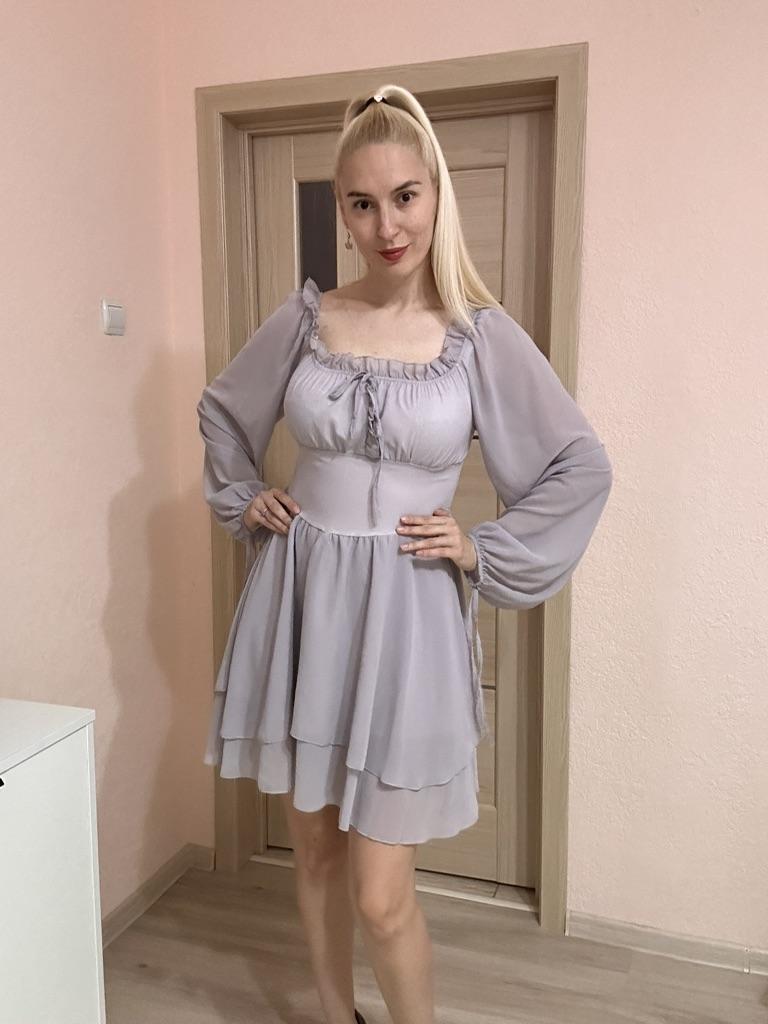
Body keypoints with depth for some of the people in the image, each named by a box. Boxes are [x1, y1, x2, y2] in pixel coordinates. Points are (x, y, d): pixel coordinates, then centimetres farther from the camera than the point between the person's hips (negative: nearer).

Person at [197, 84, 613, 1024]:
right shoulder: (304, 318, 2)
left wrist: (482, 550, -5)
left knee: (382, 897, 1)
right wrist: (244, 501, 9)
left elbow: (581, 469, 0)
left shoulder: (484, 336, -6)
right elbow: (222, 411, 19)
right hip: (298, 599, 4)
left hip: (405, 617, -3)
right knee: (314, 849, 18)